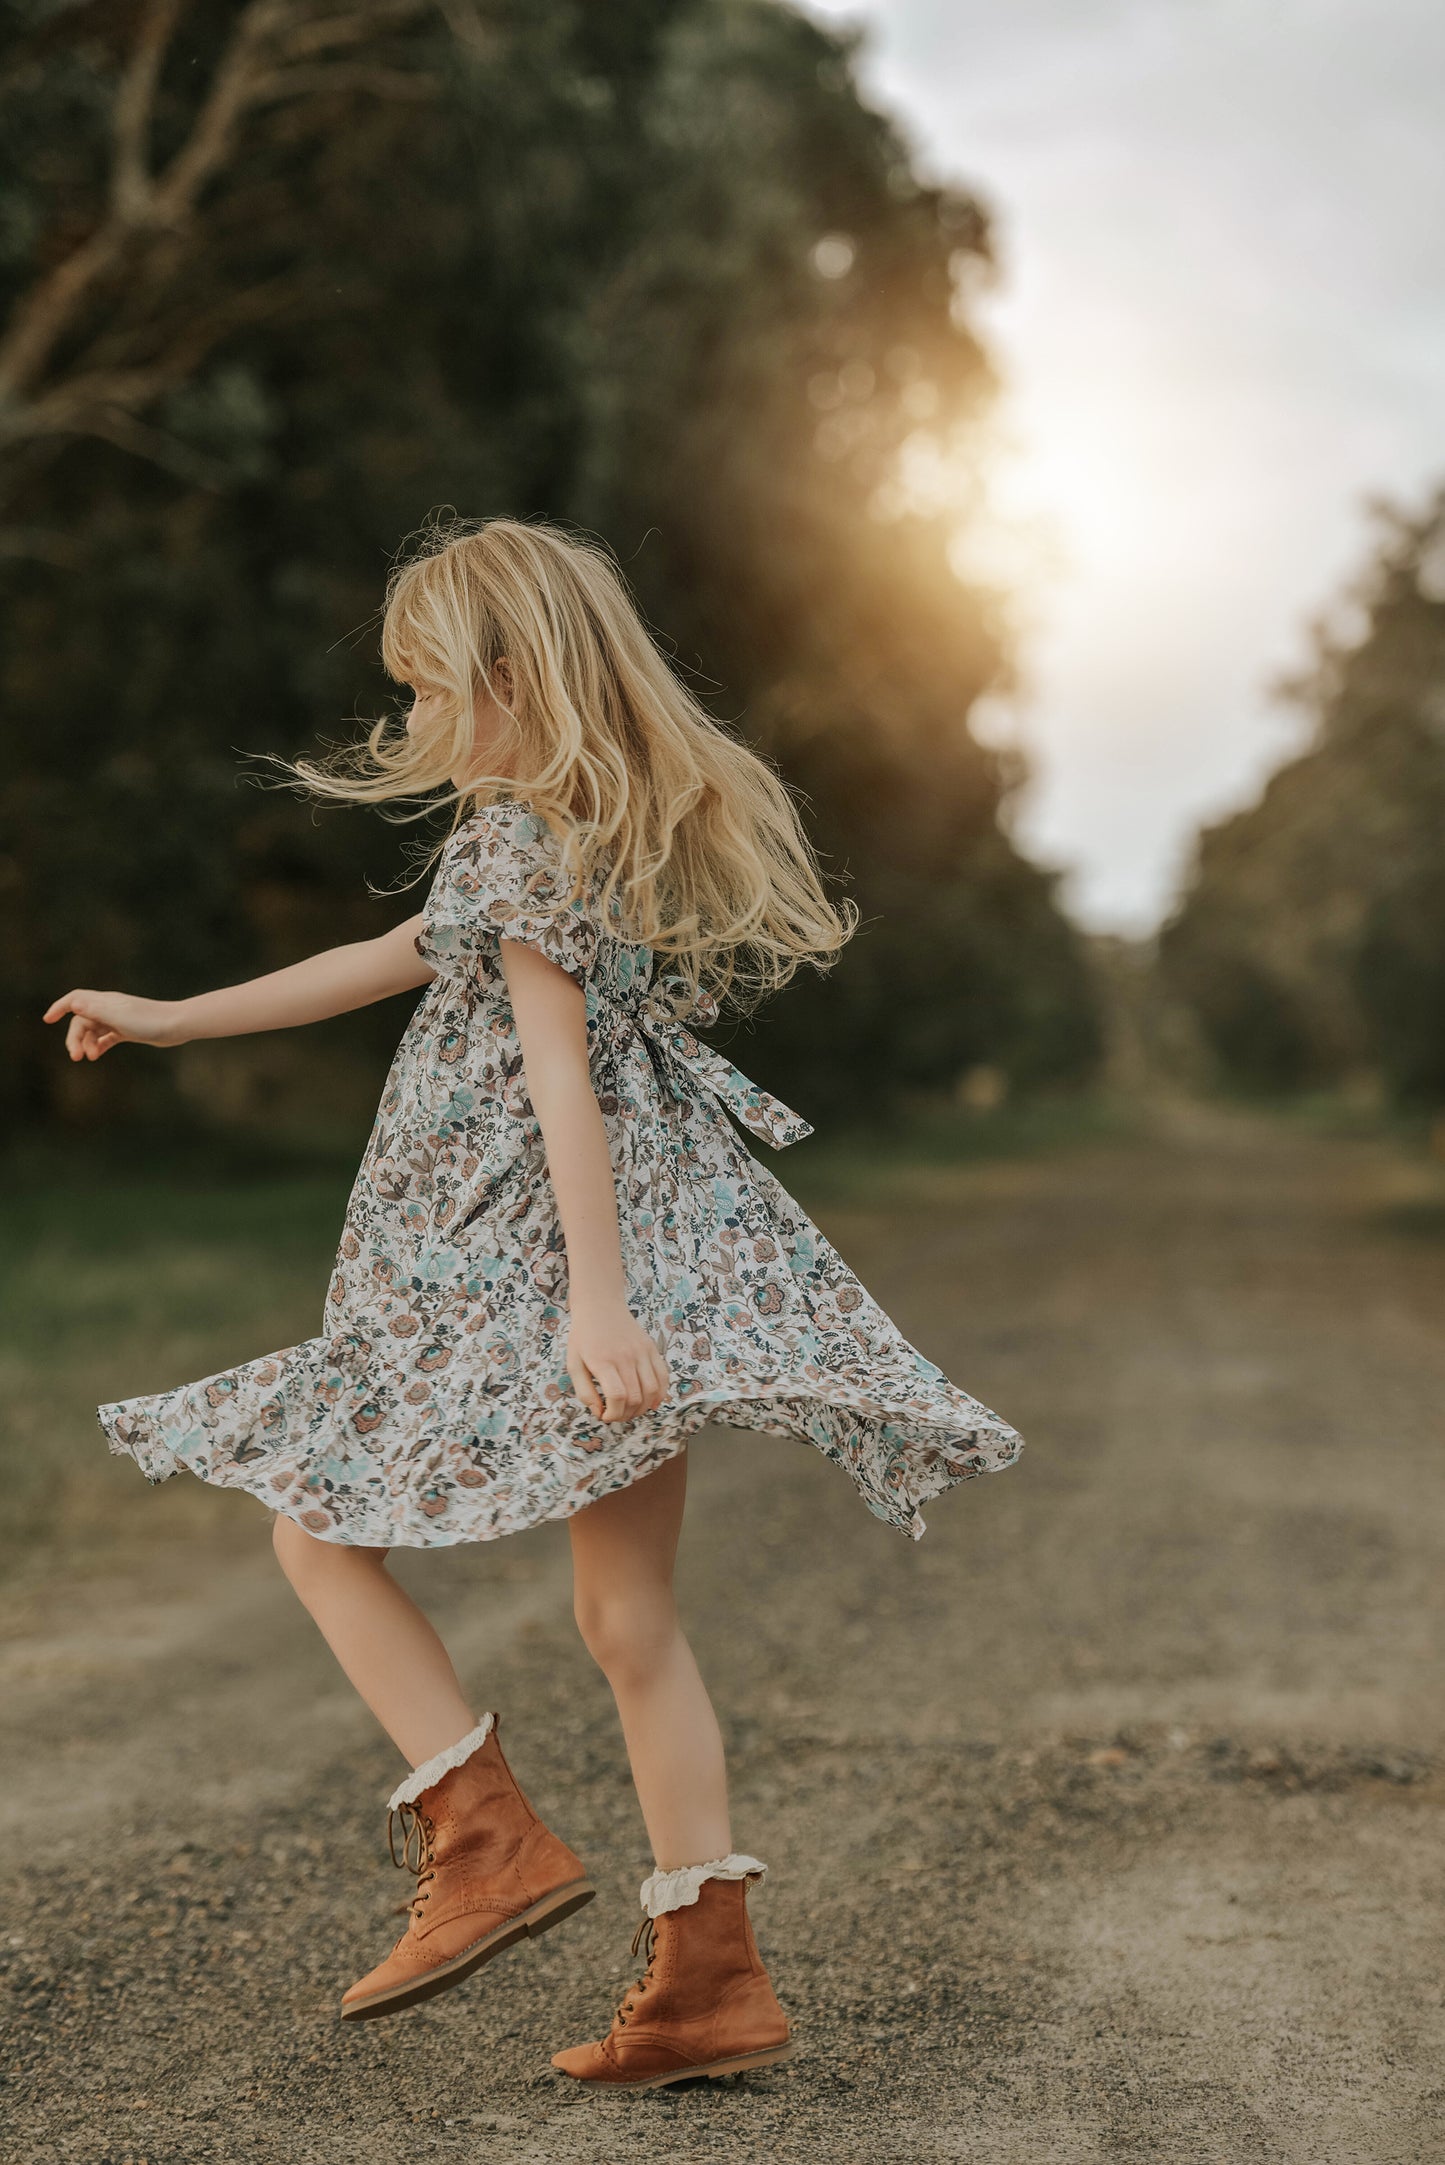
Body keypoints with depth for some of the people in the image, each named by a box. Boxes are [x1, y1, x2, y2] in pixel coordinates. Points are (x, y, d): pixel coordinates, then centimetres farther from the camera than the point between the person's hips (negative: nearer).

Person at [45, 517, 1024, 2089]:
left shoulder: (514, 837, -10)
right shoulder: (632, 828, 18)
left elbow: (560, 1068, -20)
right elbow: (400, 959, 24)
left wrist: (594, 1298, -27)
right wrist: (169, 1019, 29)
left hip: (512, 1258, -8)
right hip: (653, 1247, 8)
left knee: (319, 1530, 8)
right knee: (633, 1620, 10)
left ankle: (488, 1841, 1)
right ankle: (710, 1977, 12)